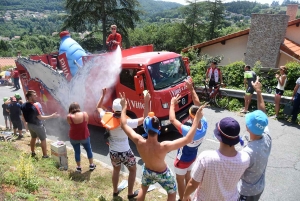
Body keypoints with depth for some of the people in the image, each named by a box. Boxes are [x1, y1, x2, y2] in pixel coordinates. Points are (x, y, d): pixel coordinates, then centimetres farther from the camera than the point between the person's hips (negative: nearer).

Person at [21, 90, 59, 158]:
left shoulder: (23, 105, -4)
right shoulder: (34, 106, -31)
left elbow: (24, 116, 7)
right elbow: (40, 117, -28)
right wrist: (52, 116, -27)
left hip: (29, 124, 8)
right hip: (37, 125, -8)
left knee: (33, 138, 26)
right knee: (43, 140, 5)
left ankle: (33, 153, 38)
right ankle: (45, 155, 11)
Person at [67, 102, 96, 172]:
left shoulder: (69, 117, -19)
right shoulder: (85, 114, -15)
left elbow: (70, 124, 0)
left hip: (74, 138, -1)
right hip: (84, 136, 1)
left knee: (77, 152, 17)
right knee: (88, 149, 21)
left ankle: (79, 167, 28)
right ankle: (91, 165, 31)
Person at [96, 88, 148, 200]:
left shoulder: (107, 118, -14)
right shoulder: (127, 122, -25)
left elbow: (99, 107, 7)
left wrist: (103, 95, 13)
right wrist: (146, 103, -23)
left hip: (113, 152, 4)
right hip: (125, 153, -4)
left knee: (116, 169, 31)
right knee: (133, 170, 23)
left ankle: (115, 191, 46)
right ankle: (130, 193, 32)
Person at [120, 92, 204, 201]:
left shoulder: (139, 142, -33)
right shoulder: (164, 147, -43)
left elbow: (124, 125, -21)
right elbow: (188, 139, -41)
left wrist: (124, 106, -13)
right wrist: (197, 119, -40)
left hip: (147, 171, 3)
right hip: (162, 174, -3)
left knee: (143, 189, 33)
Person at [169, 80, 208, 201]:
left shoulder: (188, 131, -41)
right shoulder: (204, 124, -23)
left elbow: (172, 120, -33)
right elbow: (198, 104, -13)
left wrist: (172, 104, -20)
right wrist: (191, 89, -10)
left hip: (182, 159, -7)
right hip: (192, 157, 7)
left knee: (180, 180, 18)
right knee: (187, 176, 30)